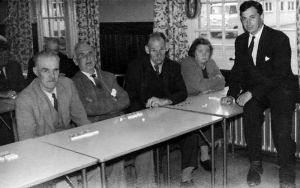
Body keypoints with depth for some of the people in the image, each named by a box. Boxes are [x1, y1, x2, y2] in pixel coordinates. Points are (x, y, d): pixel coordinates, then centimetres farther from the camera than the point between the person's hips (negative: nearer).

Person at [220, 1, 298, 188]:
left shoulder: (280, 39, -10)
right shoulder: (241, 41, 8)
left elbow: (279, 74, -18)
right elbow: (238, 70, 11)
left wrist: (251, 93, -25)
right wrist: (232, 95, -8)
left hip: (280, 88, -4)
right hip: (253, 90, 4)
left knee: (281, 131, -27)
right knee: (251, 113, -29)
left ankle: (287, 172, -3)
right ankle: (255, 164, -13)